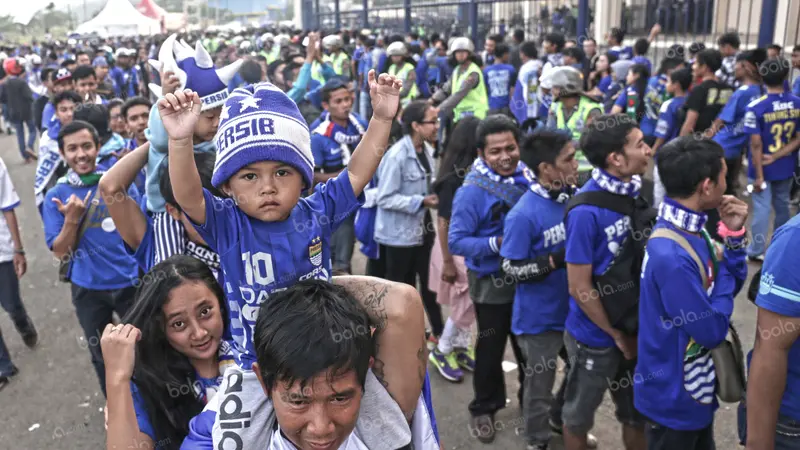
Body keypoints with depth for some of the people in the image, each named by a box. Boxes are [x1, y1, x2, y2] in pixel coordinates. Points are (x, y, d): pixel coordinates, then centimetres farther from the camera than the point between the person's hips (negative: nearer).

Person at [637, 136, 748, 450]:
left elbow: (732, 284, 7)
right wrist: (723, 269, -14)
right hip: (673, 398, -9)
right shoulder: (671, 255, -33)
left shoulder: (691, 231, -3)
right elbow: (712, 331, -26)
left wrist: (734, 235, -8)